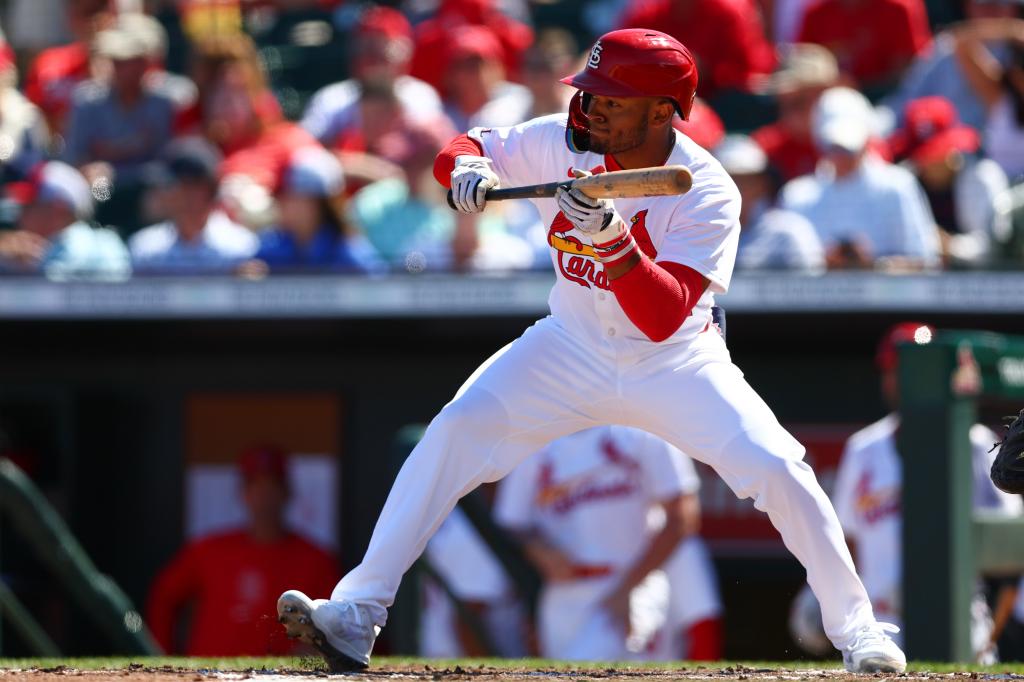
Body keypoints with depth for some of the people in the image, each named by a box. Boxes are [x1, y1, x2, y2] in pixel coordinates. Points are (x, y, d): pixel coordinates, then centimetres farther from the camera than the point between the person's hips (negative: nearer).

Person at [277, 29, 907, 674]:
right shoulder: (565, 143, -13)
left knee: (776, 468, -19)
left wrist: (612, 236, -48)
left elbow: (662, 320, -33)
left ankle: (856, 628, 3)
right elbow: (460, 151, -1)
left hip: (675, 364, -2)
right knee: (456, 431, -19)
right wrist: (468, 167, -26)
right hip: (572, 351, 2)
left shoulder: (708, 196, -24)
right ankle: (355, 616, -18)